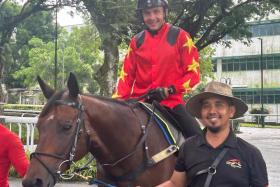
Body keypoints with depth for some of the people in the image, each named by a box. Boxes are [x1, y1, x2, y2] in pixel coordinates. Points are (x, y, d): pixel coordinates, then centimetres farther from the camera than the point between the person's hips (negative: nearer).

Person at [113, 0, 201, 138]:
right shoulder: (136, 41, 10)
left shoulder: (179, 36, 1)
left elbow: (193, 72, -1)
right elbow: (127, 75, 10)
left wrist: (169, 90, -14)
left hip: (170, 100, -2)